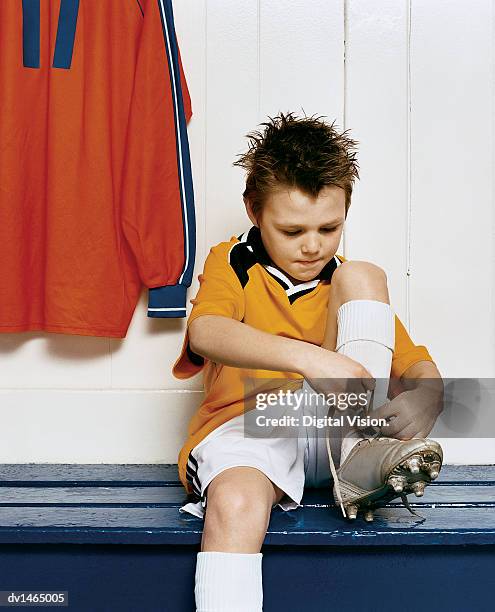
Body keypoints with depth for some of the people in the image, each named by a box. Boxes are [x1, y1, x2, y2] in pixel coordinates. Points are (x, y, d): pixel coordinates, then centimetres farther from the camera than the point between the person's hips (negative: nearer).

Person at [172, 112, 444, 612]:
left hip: (329, 425, 3)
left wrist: (422, 401, -19)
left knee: (362, 275, -9)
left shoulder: (347, 284, 17)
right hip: (245, 424, -3)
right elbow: (204, 332, -17)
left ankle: (361, 459, -23)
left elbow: (419, 366, 9)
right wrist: (306, 356, -35)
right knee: (235, 503, -39)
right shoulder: (232, 265, 7)